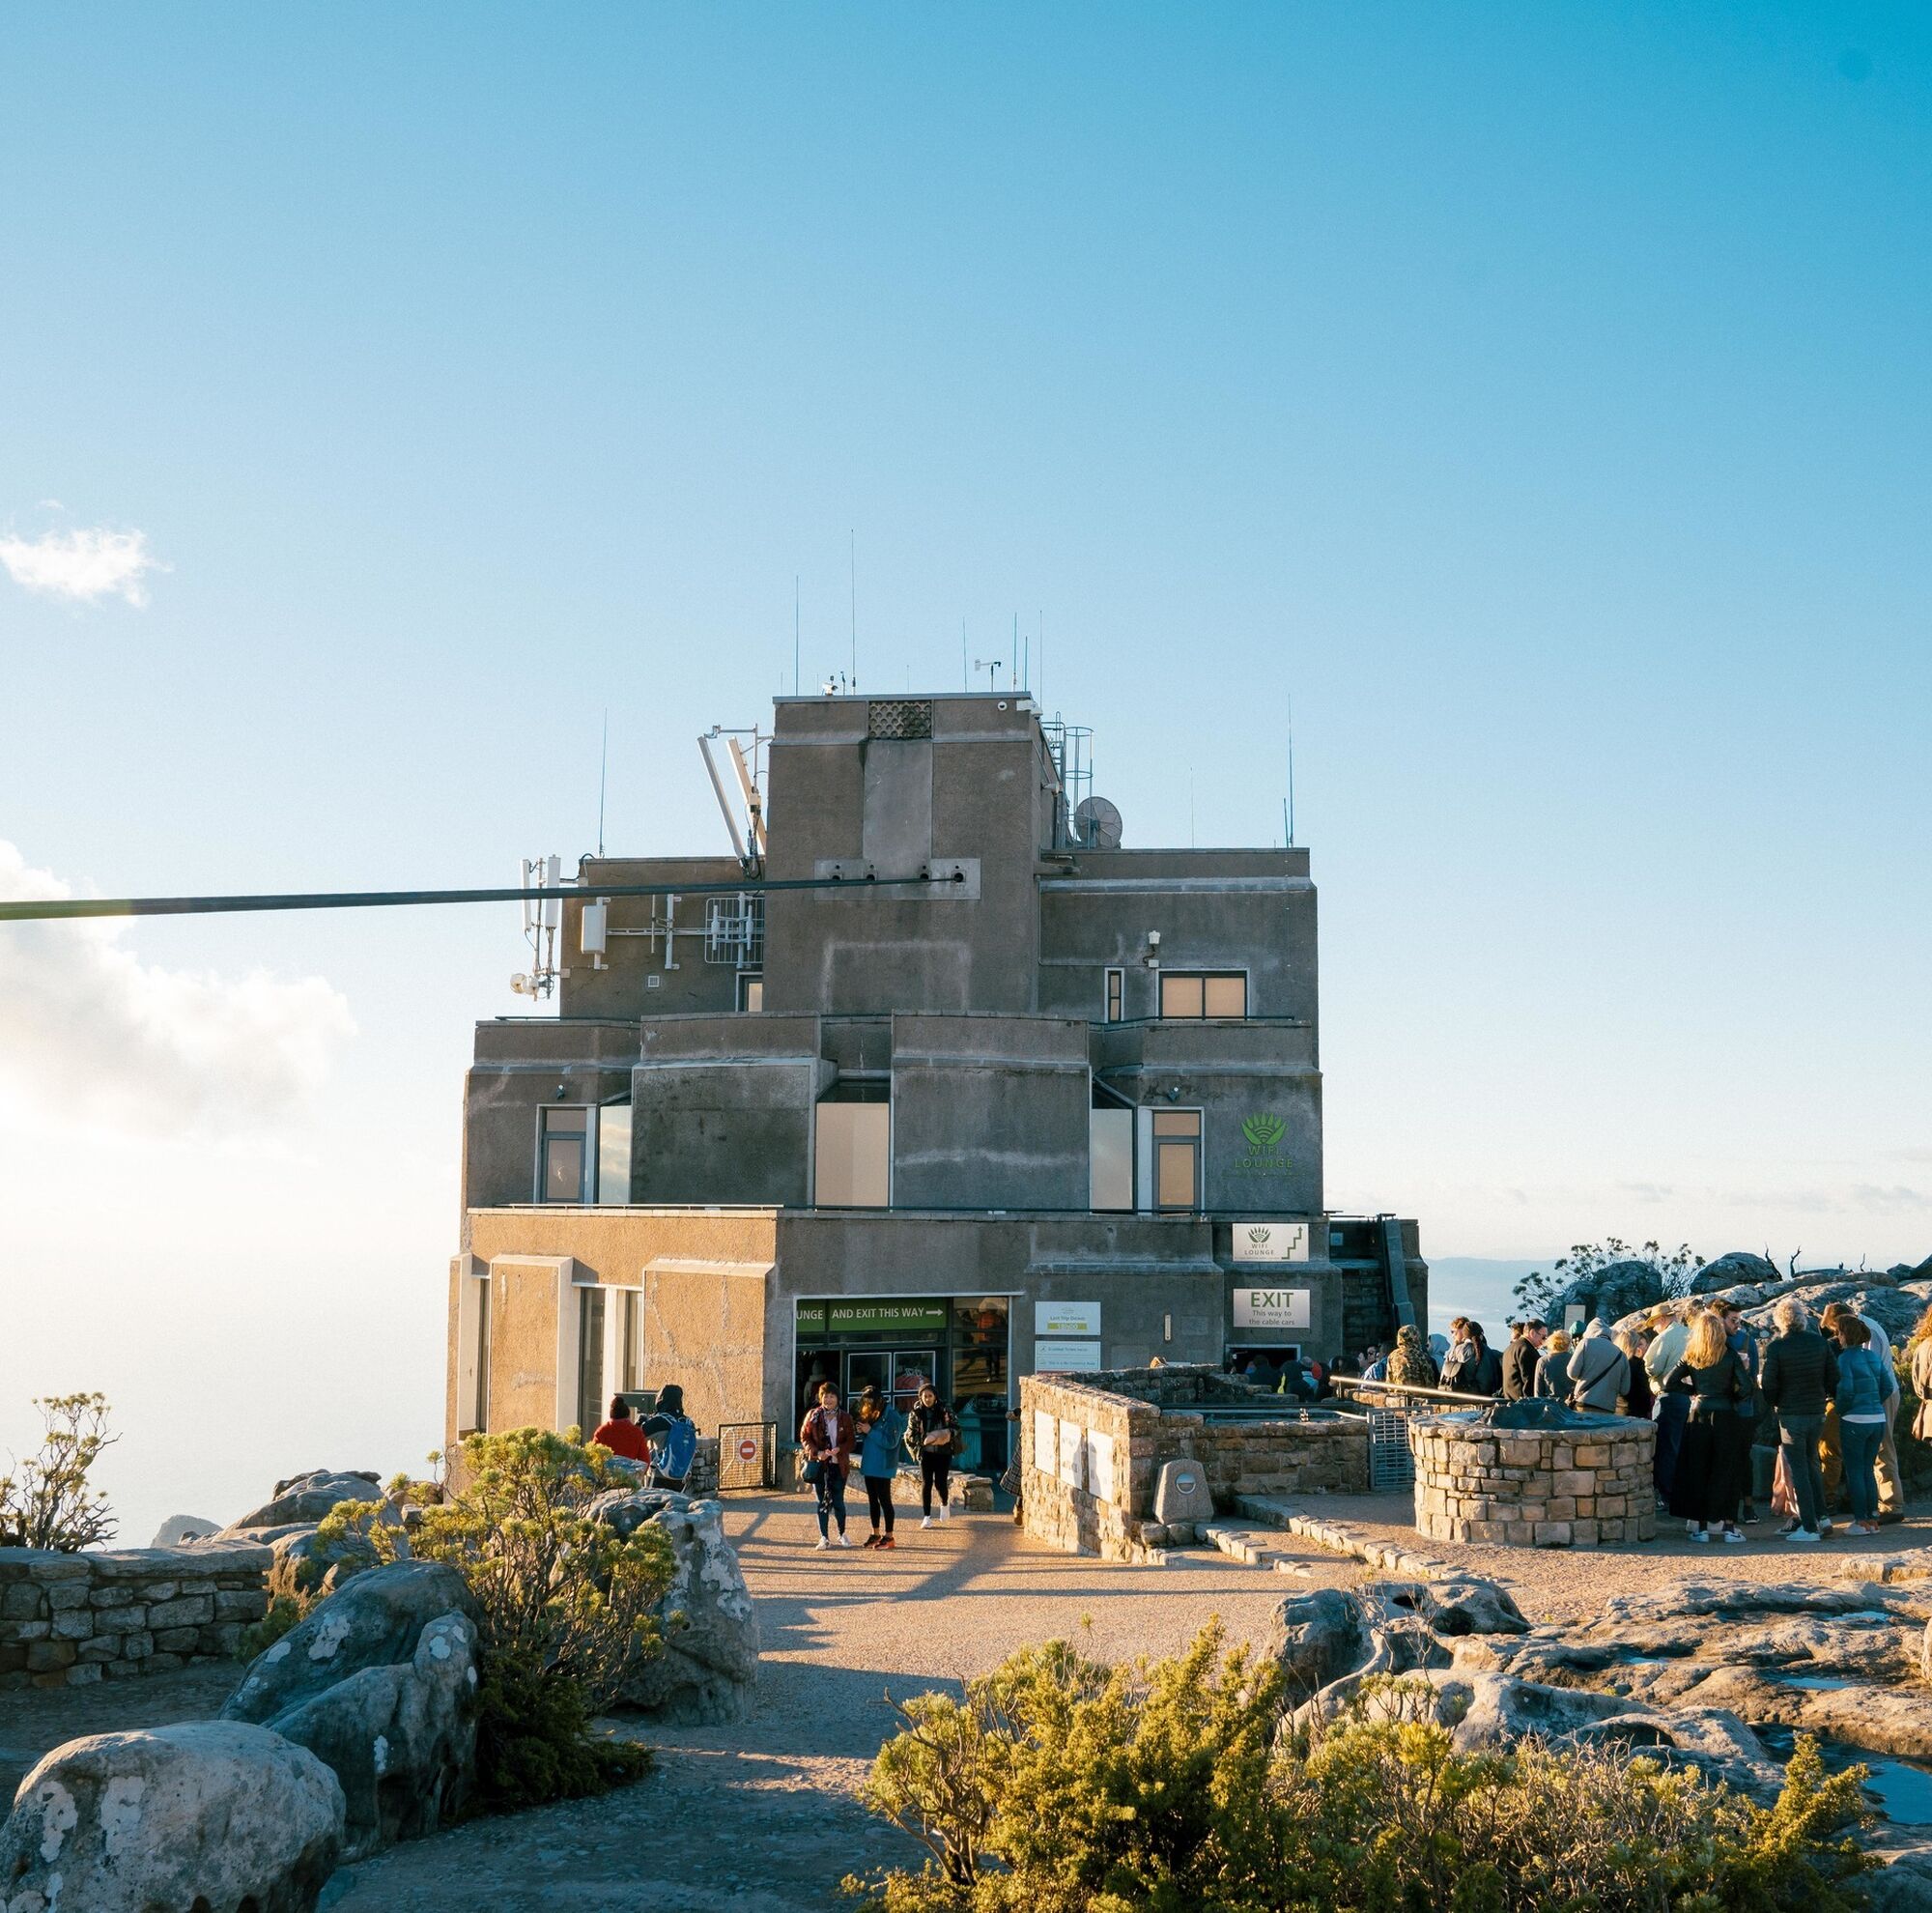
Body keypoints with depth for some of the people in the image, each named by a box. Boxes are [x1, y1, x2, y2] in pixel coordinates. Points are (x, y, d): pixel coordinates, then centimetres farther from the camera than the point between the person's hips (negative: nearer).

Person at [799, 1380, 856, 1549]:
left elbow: (851, 1440, 3)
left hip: (839, 1465, 0)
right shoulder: (813, 1416, 1)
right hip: (819, 1465, 0)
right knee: (822, 1502, 4)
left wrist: (840, 1449, -17)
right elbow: (804, 1438, 2)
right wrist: (817, 1452, -14)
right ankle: (824, 1537, 11)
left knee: (838, 1502, 1)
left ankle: (842, 1534, 22)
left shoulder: (845, 1418, 2)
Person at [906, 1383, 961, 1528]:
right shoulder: (916, 1413, -3)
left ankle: (944, 1505, 30)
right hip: (926, 1452, 0)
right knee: (926, 1484, -3)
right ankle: (926, 1516, 4)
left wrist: (949, 1433, -16)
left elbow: (956, 1425, 5)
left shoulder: (944, 1410, -2)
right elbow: (910, 1434, -1)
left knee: (940, 1483, -2)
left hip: (943, 1452, 0)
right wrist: (924, 1441, -17)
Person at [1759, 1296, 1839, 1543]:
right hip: (1817, 1412, 5)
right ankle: (1820, 1516, 20)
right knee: (1812, 1463, 22)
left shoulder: (1776, 1347, -13)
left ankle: (1809, 1527, 1)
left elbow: (1768, 1385, -11)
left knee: (1798, 1470, 2)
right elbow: (1833, 1377, 3)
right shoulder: (1820, 1342, 0)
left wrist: (1770, 1403, 9)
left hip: (1790, 1415, -5)